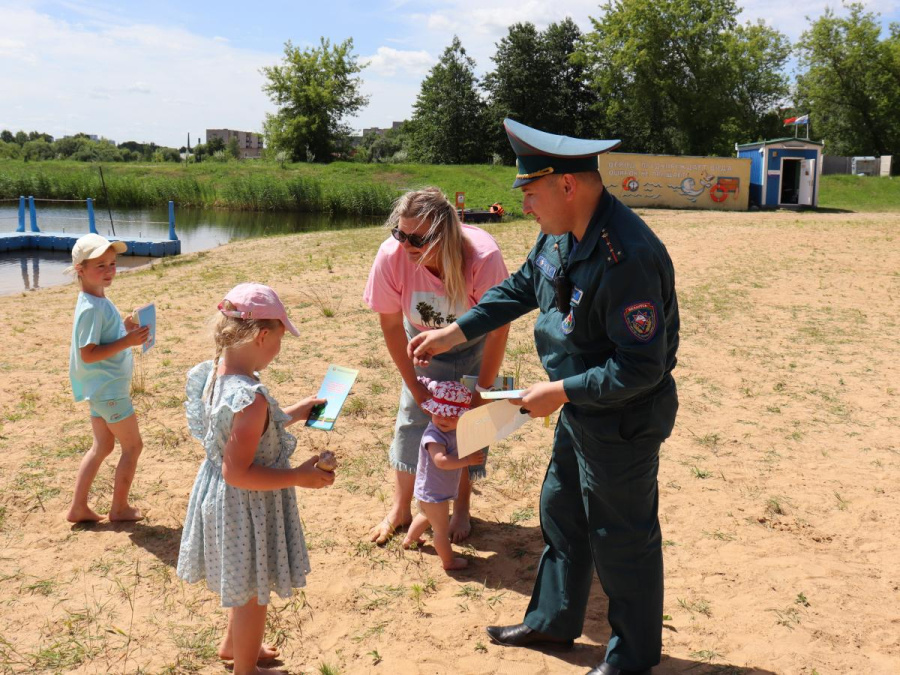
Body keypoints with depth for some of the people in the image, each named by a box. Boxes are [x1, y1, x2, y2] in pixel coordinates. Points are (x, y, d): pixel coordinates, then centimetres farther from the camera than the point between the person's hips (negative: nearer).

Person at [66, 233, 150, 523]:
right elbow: (87, 354, -25)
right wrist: (127, 341, -27)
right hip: (109, 390, -9)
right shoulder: (91, 308, -22)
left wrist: (125, 329, 3)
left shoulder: (100, 301, 8)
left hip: (101, 389, 9)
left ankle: (78, 507, 22)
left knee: (102, 446, 17)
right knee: (132, 445, 4)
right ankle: (119, 507, 17)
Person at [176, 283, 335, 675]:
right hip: (247, 508, -9)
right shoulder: (251, 399, -33)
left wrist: (293, 414, 13)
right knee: (253, 592, 15)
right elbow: (238, 473, -31)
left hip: (218, 497, 9)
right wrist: (299, 477, -24)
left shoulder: (211, 373, -5)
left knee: (242, 585, 31)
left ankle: (233, 643, 53)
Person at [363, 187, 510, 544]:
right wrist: (414, 386, -14)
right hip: (422, 343, 2)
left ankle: (461, 510, 21)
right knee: (411, 418, 2)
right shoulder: (391, 255, -33)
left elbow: (498, 328, -25)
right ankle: (400, 509, 20)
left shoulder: (483, 257, -39)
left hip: (472, 346, -2)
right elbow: (391, 326, -18)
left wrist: (482, 390, -19)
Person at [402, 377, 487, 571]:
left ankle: (410, 539, 57)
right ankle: (449, 561, 25)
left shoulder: (453, 430, -3)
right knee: (442, 529, 8)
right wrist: (467, 460, -45)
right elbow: (441, 461, -43)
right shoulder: (434, 436, -31)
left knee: (426, 515, 35)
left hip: (429, 491, 10)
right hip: (433, 494, -10)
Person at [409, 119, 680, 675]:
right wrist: (454, 333, 9)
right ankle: (553, 621, 45)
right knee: (561, 512, 23)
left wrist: (560, 391, -22)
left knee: (621, 541, 8)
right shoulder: (562, 231, -3)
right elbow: (522, 287, 14)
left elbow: (641, 368, -29)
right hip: (581, 407, 9)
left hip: (623, 419, -9)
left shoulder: (627, 255, -32)